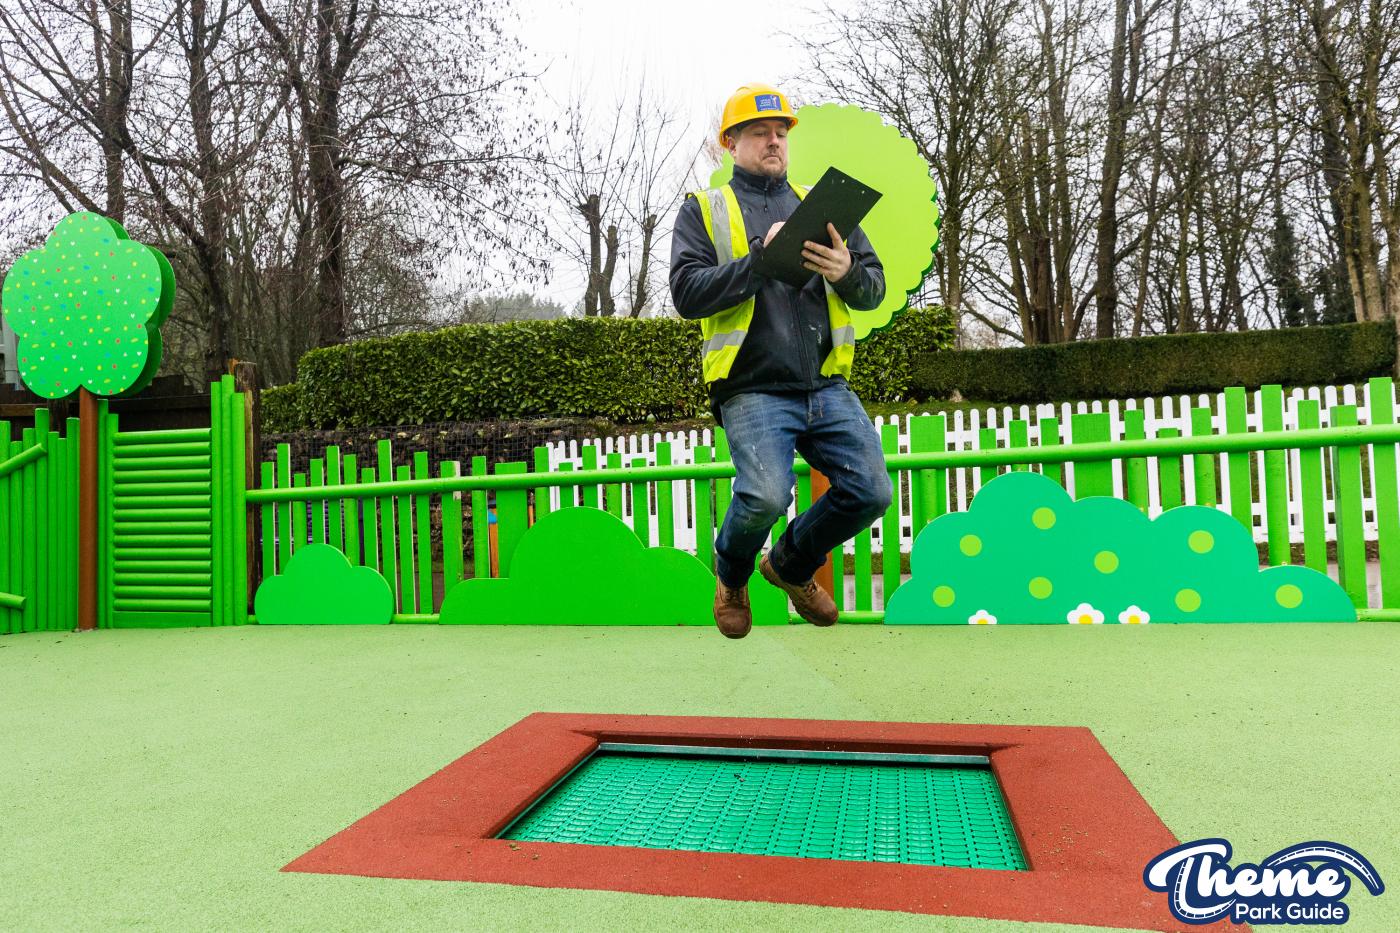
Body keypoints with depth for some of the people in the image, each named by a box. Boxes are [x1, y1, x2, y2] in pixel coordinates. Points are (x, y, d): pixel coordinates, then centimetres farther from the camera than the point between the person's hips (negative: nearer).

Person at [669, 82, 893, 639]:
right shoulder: (703, 210, 10)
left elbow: (874, 288, 14)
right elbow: (688, 293, -6)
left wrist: (846, 271, -9)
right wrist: (762, 258, -14)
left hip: (828, 387, 5)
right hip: (753, 391, -4)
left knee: (871, 490, -7)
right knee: (766, 495, -24)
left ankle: (792, 565, 24)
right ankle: (732, 574, 14)